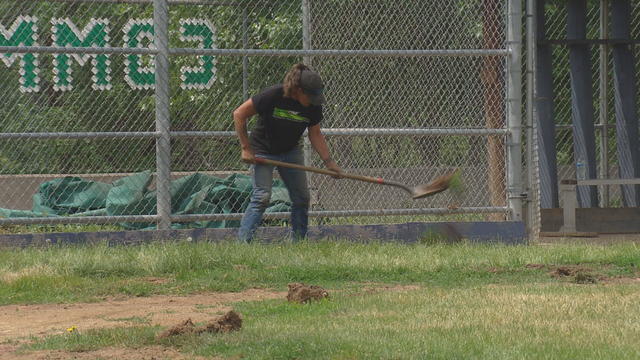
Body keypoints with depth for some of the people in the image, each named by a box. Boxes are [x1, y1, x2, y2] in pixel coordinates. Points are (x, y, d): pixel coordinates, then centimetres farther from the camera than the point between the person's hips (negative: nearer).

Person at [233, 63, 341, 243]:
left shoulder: (313, 106, -11)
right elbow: (239, 114, -19)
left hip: (291, 152, 6)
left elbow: (315, 134, 2)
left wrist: (328, 161, -7)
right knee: (262, 196, -17)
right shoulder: (273, 96, -26)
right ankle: (242, 241, -17)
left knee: (301, 197, 2)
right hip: (263, 151, -6)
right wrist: (246, 148, -19)